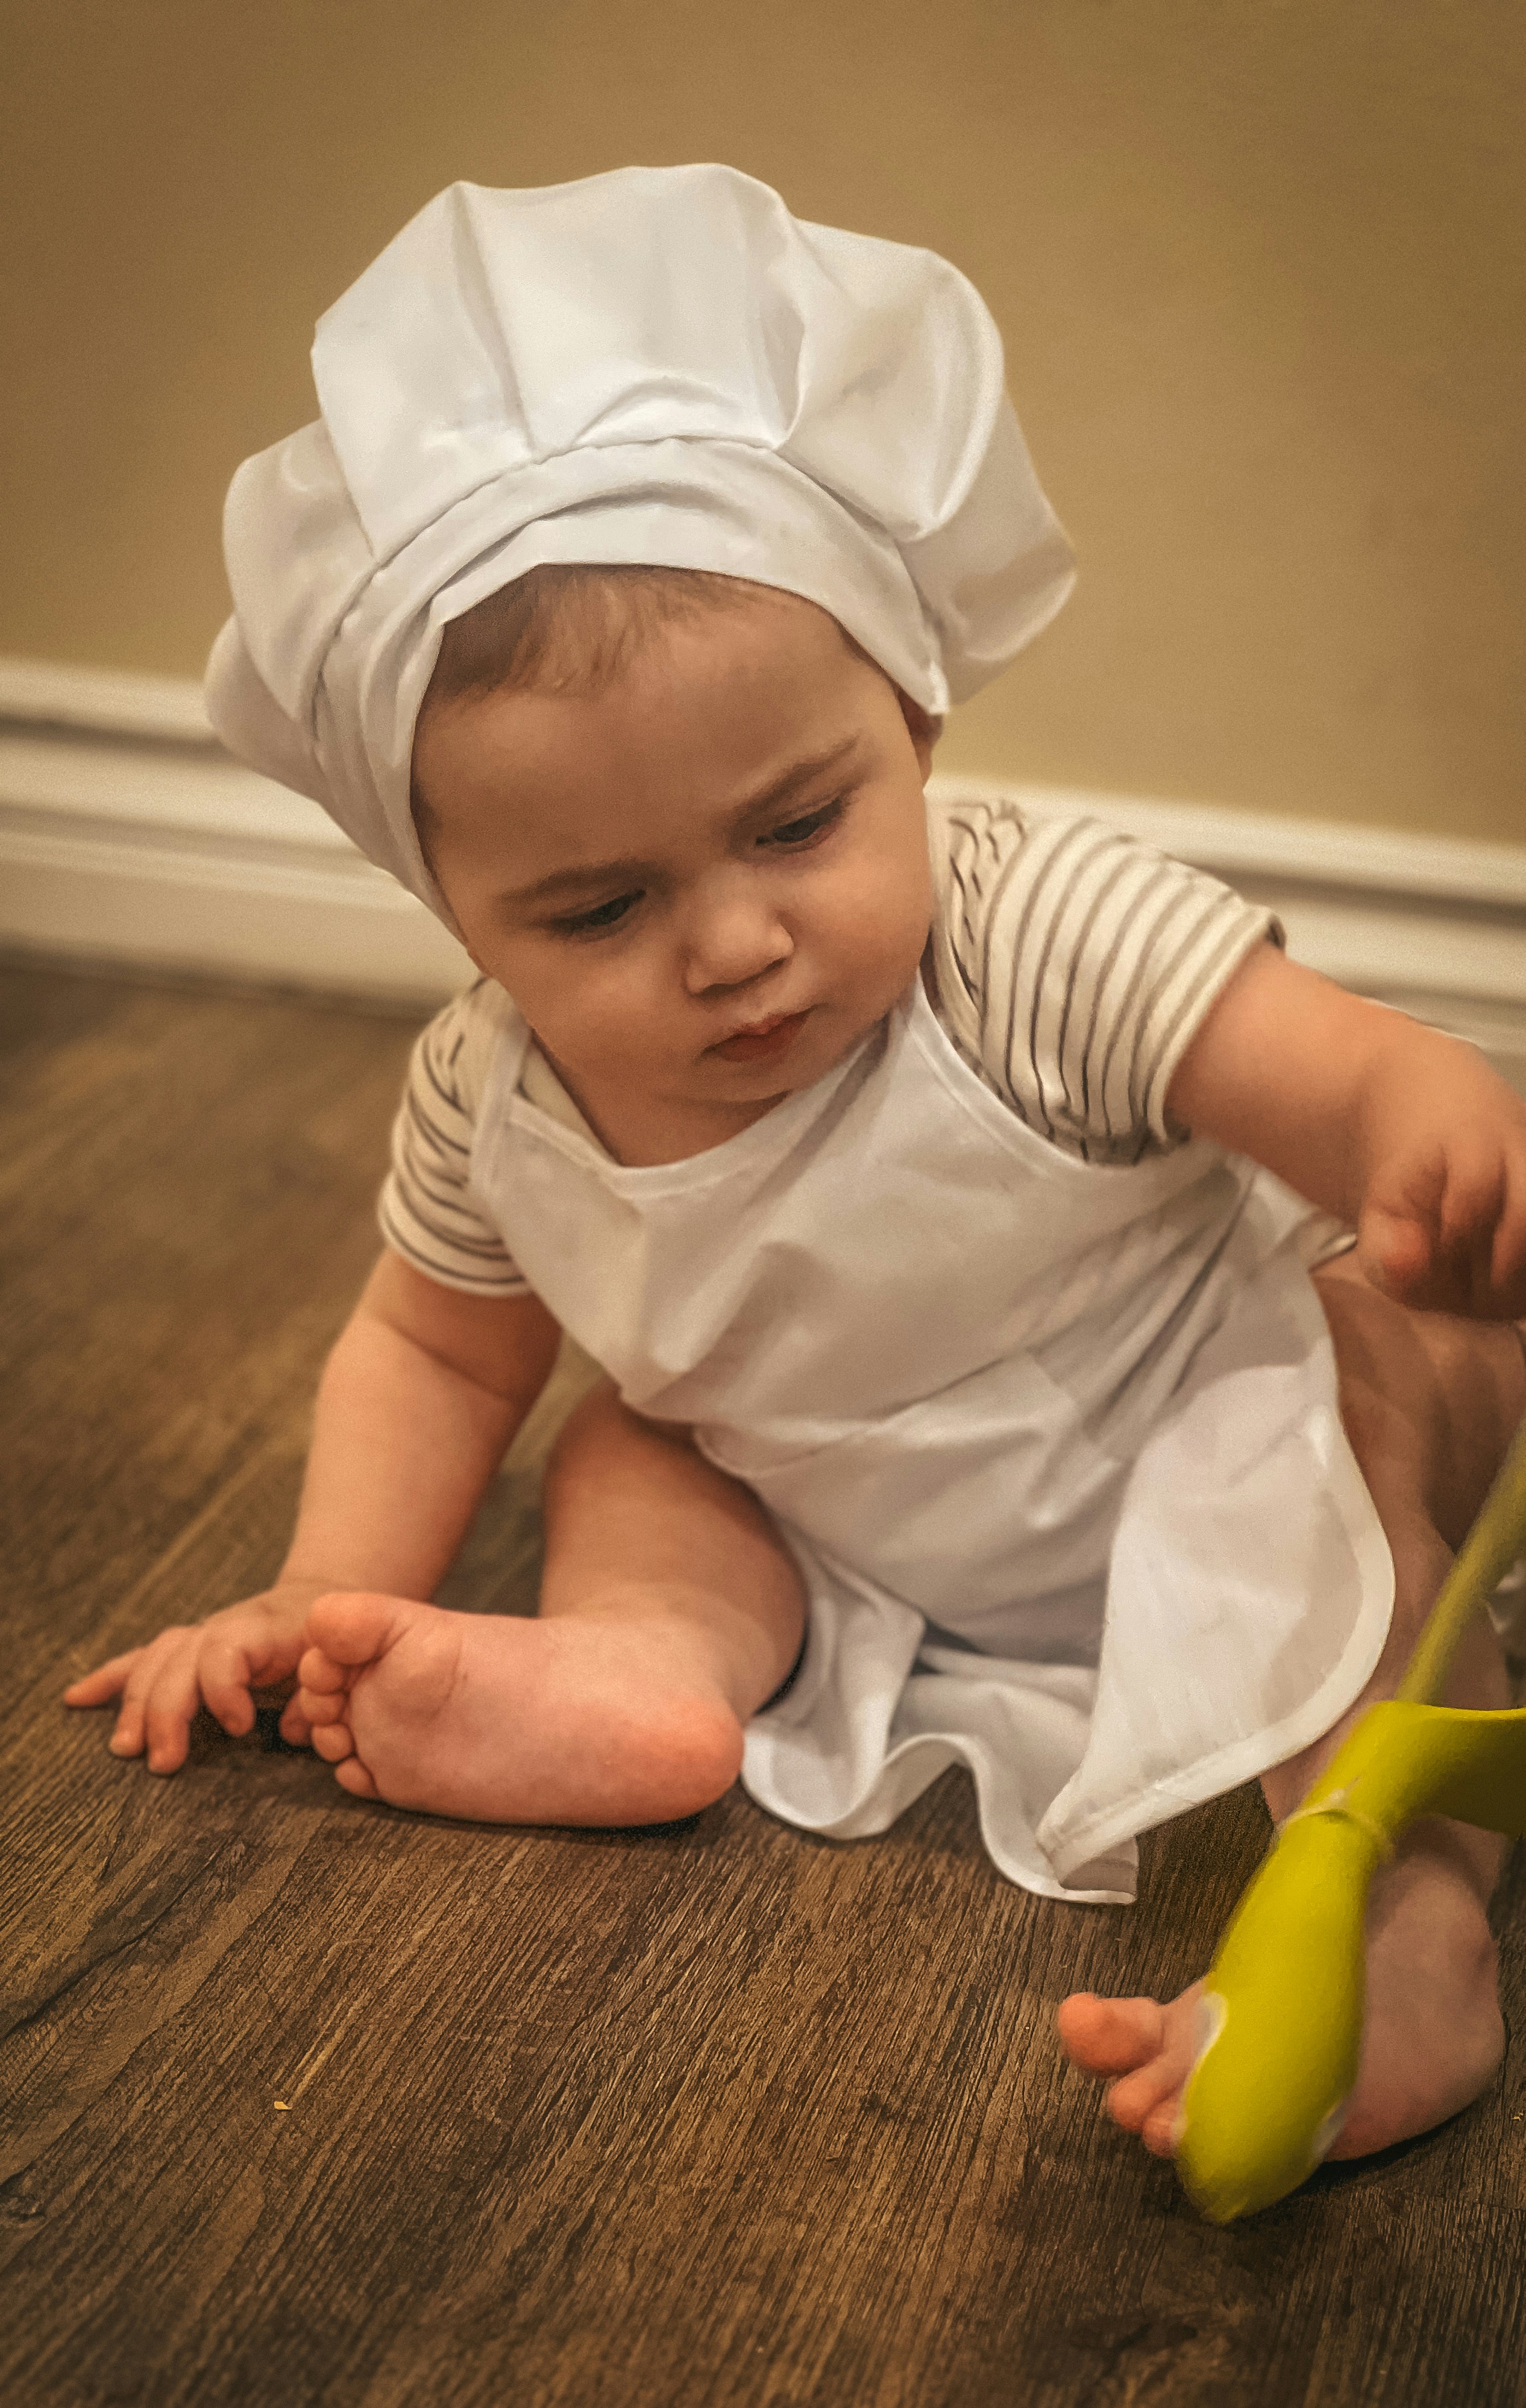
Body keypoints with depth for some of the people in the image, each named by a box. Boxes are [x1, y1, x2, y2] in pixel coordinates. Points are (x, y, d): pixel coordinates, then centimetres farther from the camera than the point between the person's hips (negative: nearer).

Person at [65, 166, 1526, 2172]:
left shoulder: (1046, 943, -31)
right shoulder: (498, 1104, -17)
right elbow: (436, 1346, 2)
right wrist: (328, 1599, -11)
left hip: (1186, 1487, -5)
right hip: (859, 1561, 5)